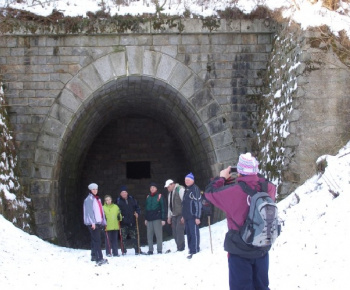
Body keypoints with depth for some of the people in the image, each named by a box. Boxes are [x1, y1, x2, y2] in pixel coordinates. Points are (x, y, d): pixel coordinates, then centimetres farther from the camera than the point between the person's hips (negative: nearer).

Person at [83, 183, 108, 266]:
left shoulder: (97, 199, 21)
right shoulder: (89, 199, -6)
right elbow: (89, 211, -14)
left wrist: (103, 221, 17)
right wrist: (92, 222, -20)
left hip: (98, 222, 9)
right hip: (92, 223, -9)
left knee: (95, 240, 14)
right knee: (97, 240, -15)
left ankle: (94, 256, 23)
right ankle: (99, 259, -20)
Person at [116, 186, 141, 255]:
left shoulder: (132, 199, 9)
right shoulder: (118, 201, 1)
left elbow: (137, 207, 17)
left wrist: (137, 213, 0)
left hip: (132, 222, 2)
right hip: (123, 222, -2)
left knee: (134, 236, 8)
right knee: (123, 237, -3)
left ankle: (137, 250, 14)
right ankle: (123, 251, 5)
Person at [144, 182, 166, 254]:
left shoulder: (159, 196, -1)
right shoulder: (148, 197, 14)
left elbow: (163, 208, -3)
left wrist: (163, 219, -9)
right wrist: (145, 218, 15)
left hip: (157, 218, -5)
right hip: (149, 219, 5)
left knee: (158, 234, -4)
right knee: (149, 235, 4)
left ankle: (159, 250, 1)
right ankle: (150, 250, 9)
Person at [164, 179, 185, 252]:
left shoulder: (180, 189, -9)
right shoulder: (170, 193, 17)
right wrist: (169, 216, 20)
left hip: (181, 215, -8)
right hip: (174, 215, 8)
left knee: (179, 230, -15)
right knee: (175, 232, 5)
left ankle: (180, 248, -13)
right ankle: (179, 248, 10)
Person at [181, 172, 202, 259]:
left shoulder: (195, 189, -9)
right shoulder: (186, 190, 18)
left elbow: (198, 203, -14)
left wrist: (198, 217, -18)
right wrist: (183, 215, 24)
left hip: (193, 216, -9)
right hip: (187, 216, 9)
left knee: (194, 233, -7)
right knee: (189, 233, 10)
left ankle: (195, 251, -6)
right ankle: (191, 249, 17)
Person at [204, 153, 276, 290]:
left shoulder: (233, 191, -20)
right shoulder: (267, 189, -8)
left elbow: (209, 192, -4)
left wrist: (222, 177, 10)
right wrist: (254, 175, 16)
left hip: (240, 250, -4)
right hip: (262, 249, 4)